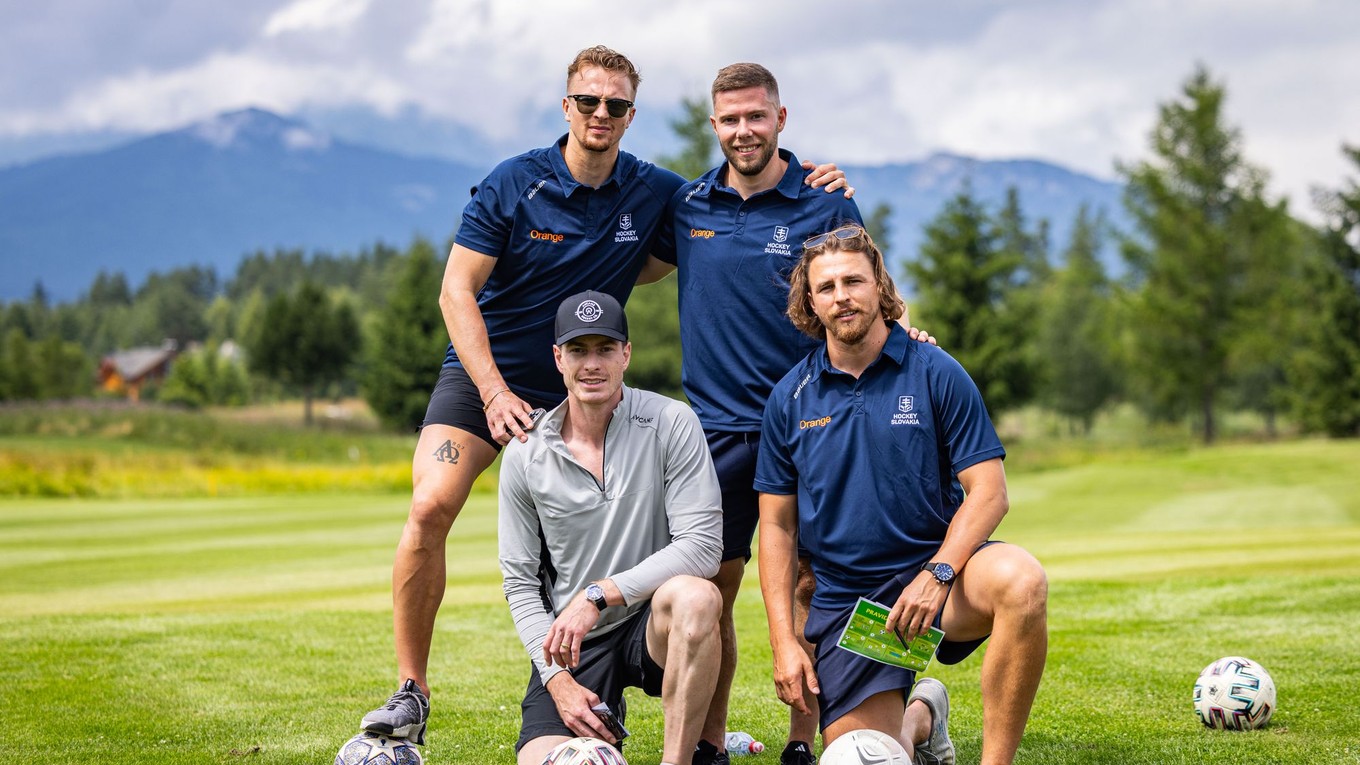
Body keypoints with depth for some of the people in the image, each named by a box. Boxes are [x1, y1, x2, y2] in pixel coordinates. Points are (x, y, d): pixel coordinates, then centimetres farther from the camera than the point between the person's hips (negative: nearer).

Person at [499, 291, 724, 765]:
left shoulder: (671, 424, -8)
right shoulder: (524, 456, 0)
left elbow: (702, 546, -16)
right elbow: (520, 583, 3)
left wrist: (597, 595, -21)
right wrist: (558, 681, -9)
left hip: (654, 623, -2)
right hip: (569, 643, 2)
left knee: (694, 596, -37)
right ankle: (600, 723, 15)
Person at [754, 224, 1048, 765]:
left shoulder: (937, 374, -2)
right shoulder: (789, 399, 5)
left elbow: (988, 492, -6)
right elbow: (777, 526, 7)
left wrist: (937, 574, -22)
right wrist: (783, 642, -2)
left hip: (936, 565, -2)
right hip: (844, 596, 2)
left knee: (1020, 581, -36)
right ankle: (920, 717, 31)